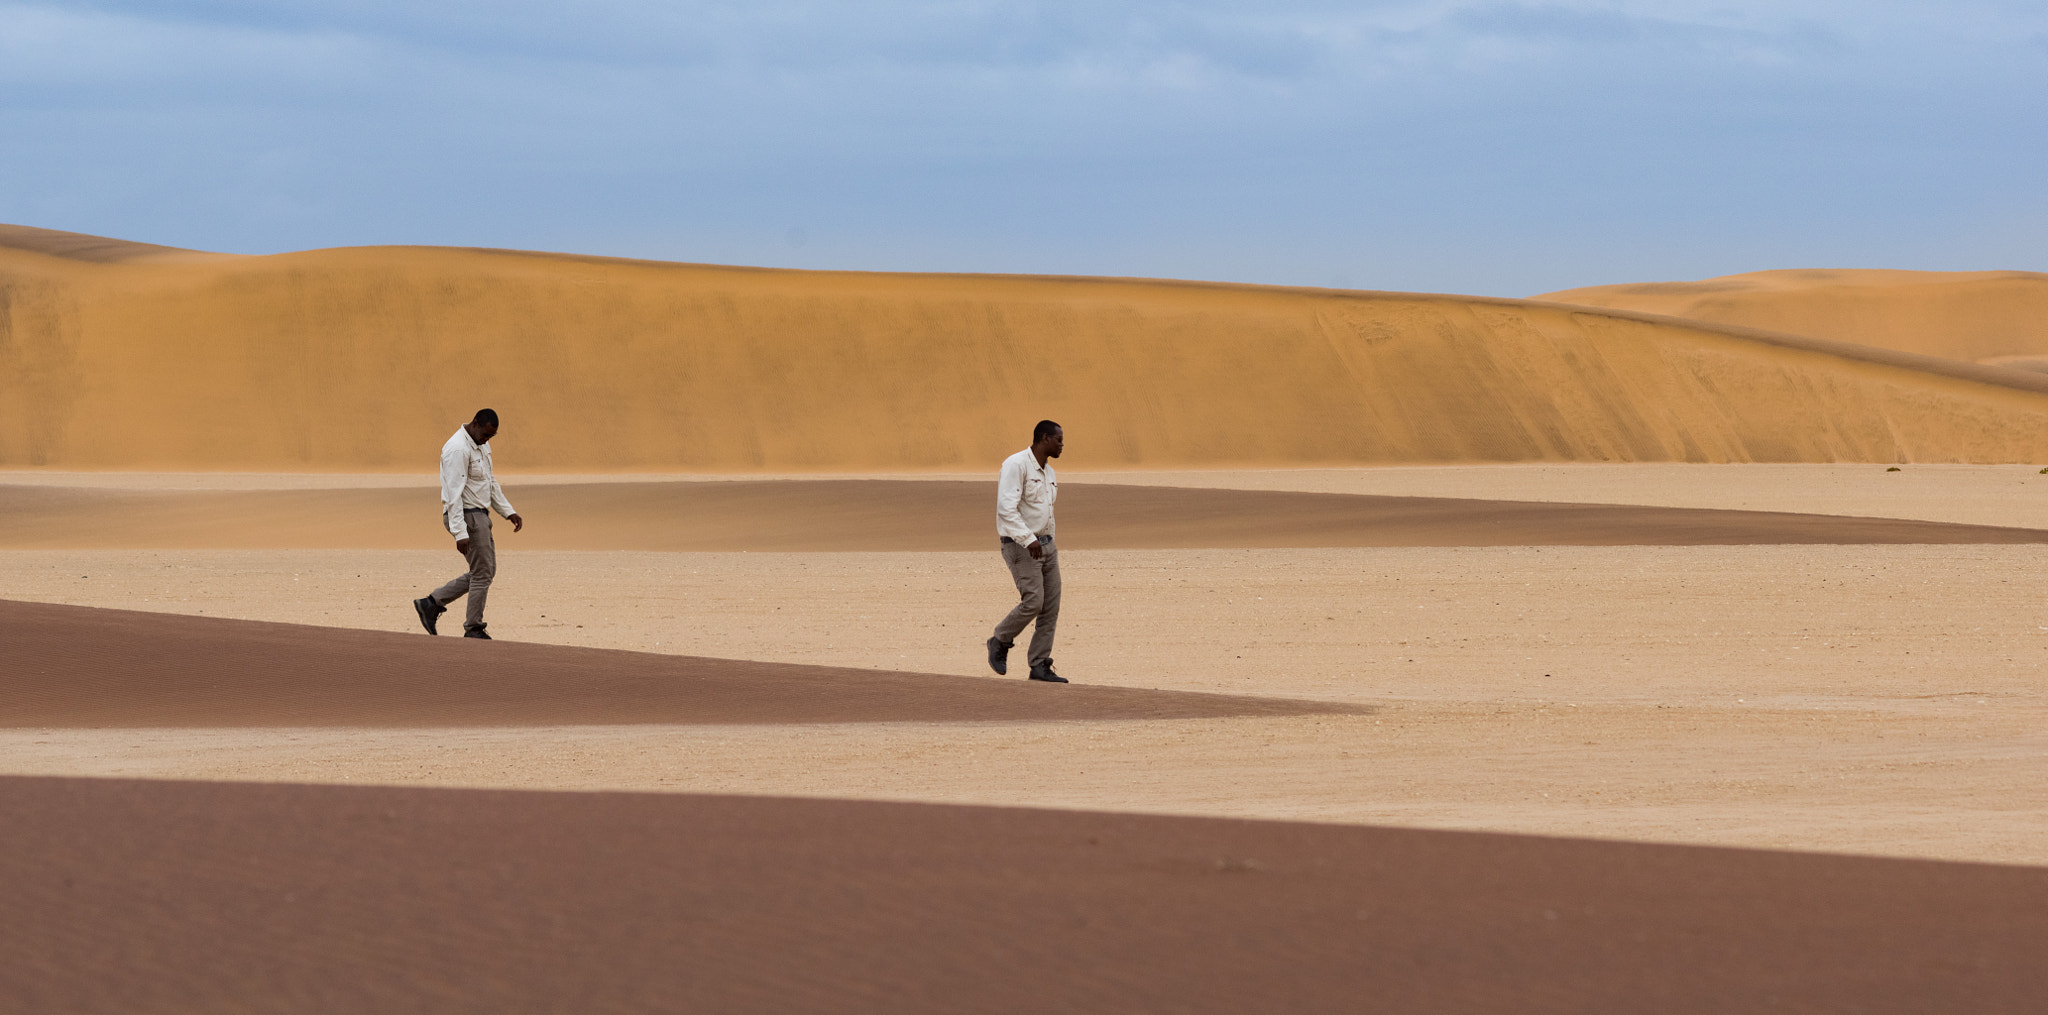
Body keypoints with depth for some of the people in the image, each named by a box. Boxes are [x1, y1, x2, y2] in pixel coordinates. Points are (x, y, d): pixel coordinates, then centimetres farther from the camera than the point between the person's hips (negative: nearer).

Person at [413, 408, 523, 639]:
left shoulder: (482, 445, 11)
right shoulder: (458, 449, -20)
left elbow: (490, 482, 22)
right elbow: (454, 494, -24)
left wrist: (509, 512, 16)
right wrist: (461, 533, -27)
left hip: (479, 515, 10)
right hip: (466, 516, -10)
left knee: (484, 572, 13)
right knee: (482, 573, -4)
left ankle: (432, 604, 15)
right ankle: (473, 629, 6)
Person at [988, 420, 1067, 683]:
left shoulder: (1048, 472, 14)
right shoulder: (1016, 465, -14)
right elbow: (1006, 509, -24)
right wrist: (1029, 540, -30)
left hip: (1045, 545, 8)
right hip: (1020, 546, -8)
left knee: (1051, 607, 0)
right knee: (1033, 602, -17)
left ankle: (1039, 666, 3)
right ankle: (1000, 643, 6)